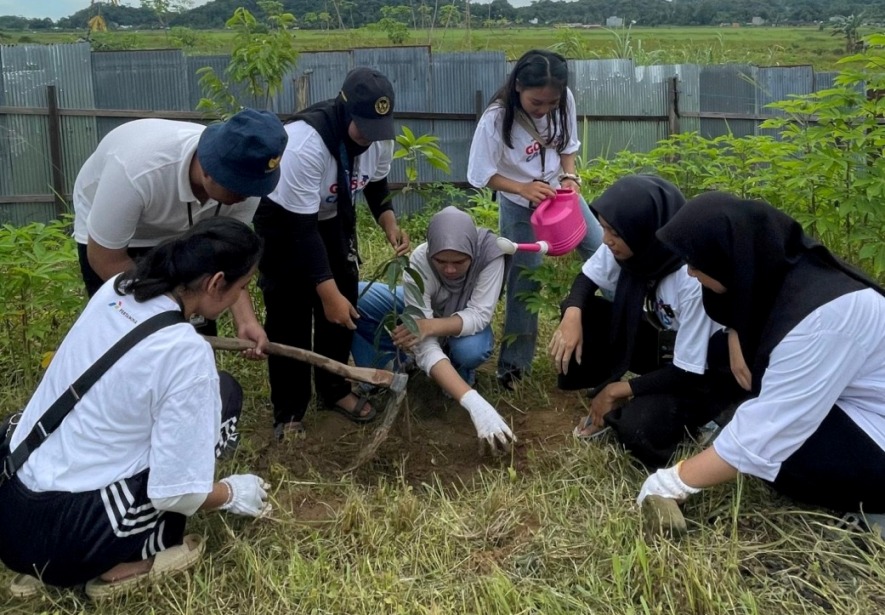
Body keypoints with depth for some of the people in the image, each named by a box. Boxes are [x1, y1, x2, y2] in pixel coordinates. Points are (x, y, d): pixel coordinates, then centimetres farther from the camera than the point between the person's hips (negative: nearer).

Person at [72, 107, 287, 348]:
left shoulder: (242, 180, -27)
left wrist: (246, 319, -31)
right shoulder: (136, 170, -42)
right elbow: (106, 258, -29)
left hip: (179, 232, 4)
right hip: (108, 238, -4)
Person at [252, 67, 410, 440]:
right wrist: (328, 293, -36)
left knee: (344, 303, 7)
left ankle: (335, 390, 26)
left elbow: (376, 185, 2)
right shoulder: (306, 142, -39)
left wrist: (390, 225, -18)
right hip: (283, 218, -6)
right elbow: (302, 227, -36)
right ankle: (288, 414, 8)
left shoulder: (380, 135, -19)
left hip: (334, 215, 6)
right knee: (290, 312, -5)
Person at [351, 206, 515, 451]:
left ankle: (459, 369, 1)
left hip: (465, 320, 0)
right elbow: (425, 346, -41)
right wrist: (474, 403, -54)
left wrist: (431, 326, -52)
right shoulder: (418, 263, -36)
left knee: (471, 350, -37)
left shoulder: (490, 252, -35)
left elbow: (480, 313, -33)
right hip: (422, 308, 1)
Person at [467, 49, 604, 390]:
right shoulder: (496, 119, -28)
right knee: (525, 282, 1)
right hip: (520, 206, -4)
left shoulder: (563, 102, -17)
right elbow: (483, 175, -19)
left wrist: (570, 176, -18)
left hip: (560, 193, 5)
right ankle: (513, 364, 17)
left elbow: (567, 146, 0)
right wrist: (524, 189, -32)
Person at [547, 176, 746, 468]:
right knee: (582, 313, -15)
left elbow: (688, 372, -27)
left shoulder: (695, 278, -35)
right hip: (658, 339, 7)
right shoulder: (636, 243, -19)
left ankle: (688, 416, 3)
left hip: (703, 371, -6)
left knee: (638, 428, -30)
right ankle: (606, 401, 1)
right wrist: (572, 314, -24)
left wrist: (620, 389, -17)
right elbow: (587, 279, -2)